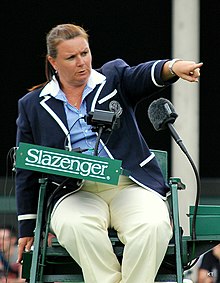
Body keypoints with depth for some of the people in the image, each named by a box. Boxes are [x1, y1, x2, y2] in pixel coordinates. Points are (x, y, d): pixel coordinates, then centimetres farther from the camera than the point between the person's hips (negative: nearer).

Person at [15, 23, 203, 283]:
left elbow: (143, 75, -12)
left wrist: (174, 67, -36)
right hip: (75, 192, 0)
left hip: (129, 186, 0)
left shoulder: (115, 78, 12)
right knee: (76, 226, -35)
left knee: (154, 226, -31)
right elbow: (27, 171, 16)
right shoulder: (32, 105, 13)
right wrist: (27, 228, 11)